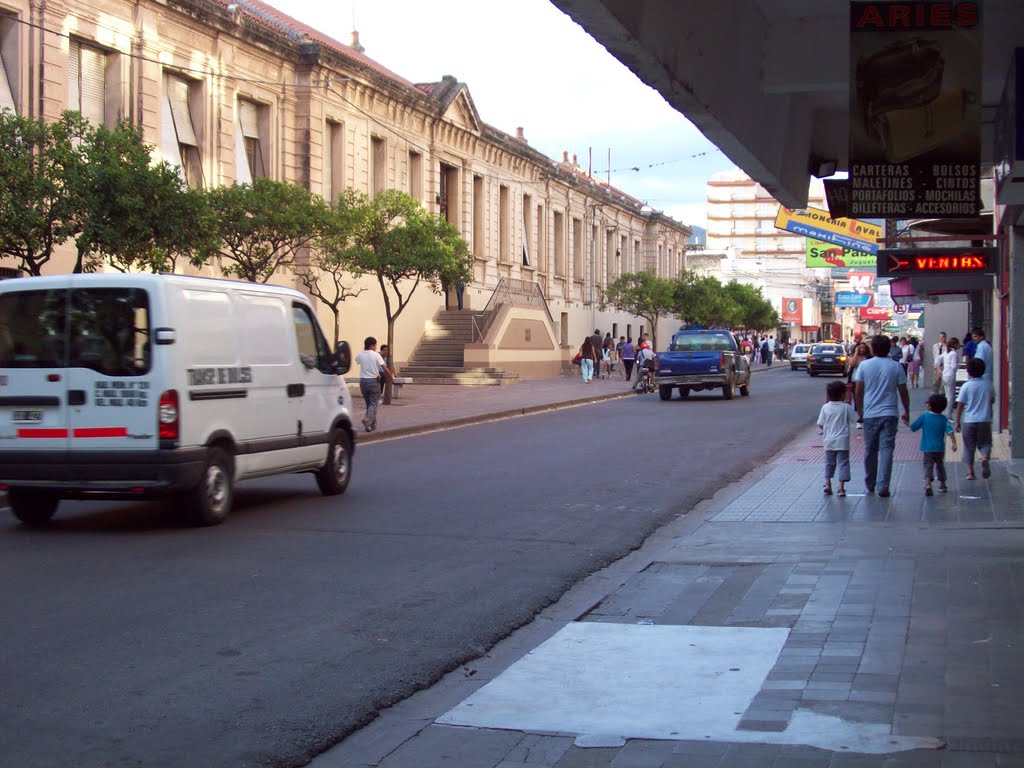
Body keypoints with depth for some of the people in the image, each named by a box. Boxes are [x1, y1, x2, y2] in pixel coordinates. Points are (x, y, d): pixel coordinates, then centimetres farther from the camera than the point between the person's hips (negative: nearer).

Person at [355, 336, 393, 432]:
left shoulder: (360, 355, 3)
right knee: (373, 404, -1)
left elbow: (356, 359, 29)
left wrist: (364, 349, 27)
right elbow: (384, 368, -11)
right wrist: (391, 377, 2)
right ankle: (368, 420, -25)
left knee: (368, 403, 15)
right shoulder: (376, 355, -10)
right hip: (373, 381, -5)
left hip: (363, 381, 5)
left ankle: (373, 424, 18)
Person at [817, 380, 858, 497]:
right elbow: (856, 419, -5)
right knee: (843, 463, 1)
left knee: (829, 463, 17)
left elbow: (821, 424, 1)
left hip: (829, 441, 3)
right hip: (842, 441, -3)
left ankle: (827, 484, 9)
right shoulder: (846, 407, -8)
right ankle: (841, 488, -5)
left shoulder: (825, 407, -1)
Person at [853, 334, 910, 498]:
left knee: (870, 450, 13)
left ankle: (870, 485, 24)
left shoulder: (864, 365, -1)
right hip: (890, 414, -1)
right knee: (887, 449, -2)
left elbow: (858, 392, -1)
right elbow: (903, 392, 2)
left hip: (870, 415, 1)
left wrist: (860, 410, 11)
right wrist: (907, 412, 14)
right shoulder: (896, 367, -1)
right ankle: (883, 487, -10)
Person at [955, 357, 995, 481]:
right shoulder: (988, 385, 1)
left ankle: (970, 471, 7)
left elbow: (960, 404, -7)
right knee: (985, 443, 12)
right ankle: (985, 458, -20)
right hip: (985, 420, 1)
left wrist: (957, 421, 1)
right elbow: (992, 400, 14)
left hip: (969, 421, -1)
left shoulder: (966, 386, -8)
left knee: (969, 446, 10)